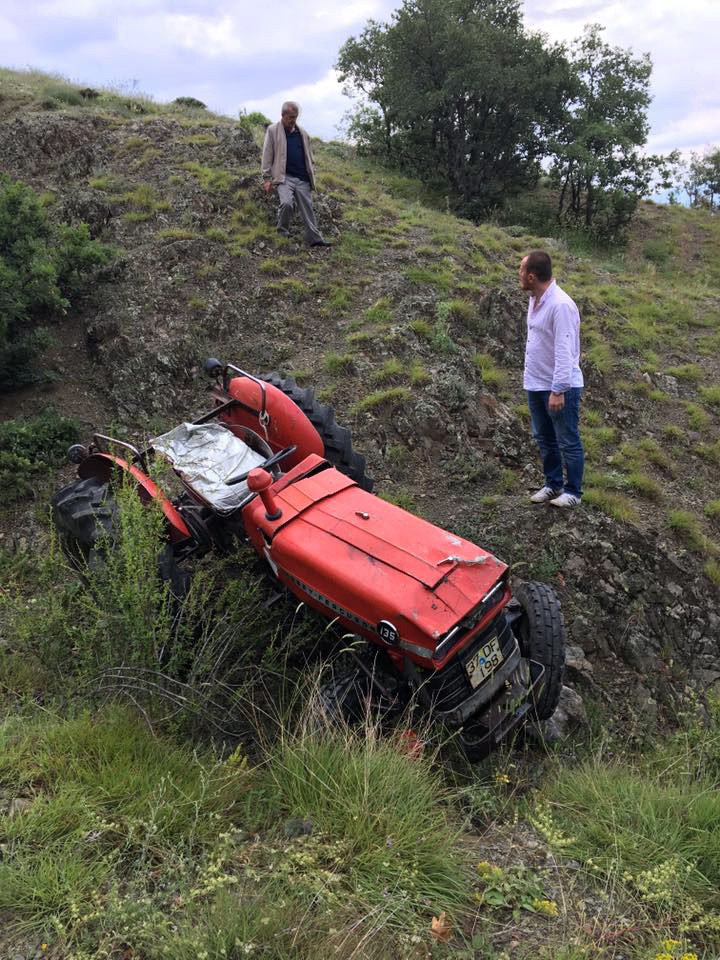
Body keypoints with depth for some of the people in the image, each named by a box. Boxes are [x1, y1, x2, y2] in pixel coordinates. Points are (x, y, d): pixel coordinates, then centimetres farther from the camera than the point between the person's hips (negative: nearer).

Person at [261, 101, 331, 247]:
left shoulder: (302, 133, 16)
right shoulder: (273, 130, 3)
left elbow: (308, 156, 23)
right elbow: (267, 156, 0)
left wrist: (311, 175, 19)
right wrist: (267, 178, -6)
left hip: (302, 179, 5)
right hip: (284, 177, -5)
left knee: (307, 208, 1)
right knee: (287, 203, -25)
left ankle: (315, 239, 5)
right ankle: (282, 234, -5)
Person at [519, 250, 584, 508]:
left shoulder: (560, 305, -22)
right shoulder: (534, 300, 6)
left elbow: (564, 352, -24)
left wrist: (558, 390, -25)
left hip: (560, 387, -9)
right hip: (536, 385, 9)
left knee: (568, 442, 5)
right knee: (544, 439, 18)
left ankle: (573, 492, 18)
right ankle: (553, 484, 33)